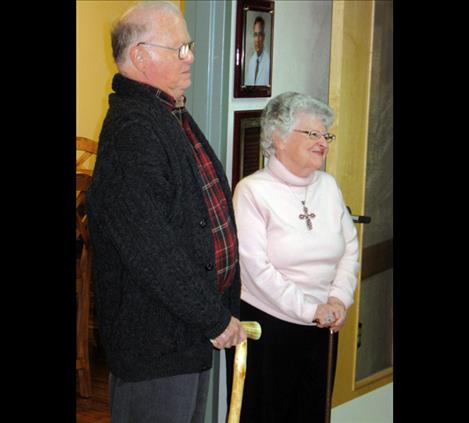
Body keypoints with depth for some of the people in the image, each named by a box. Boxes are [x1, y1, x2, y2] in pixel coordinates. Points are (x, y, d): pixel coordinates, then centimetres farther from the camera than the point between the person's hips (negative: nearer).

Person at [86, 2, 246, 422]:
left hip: (191, 330, 10)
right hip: (155, 340, -10)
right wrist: (215, 318, -18)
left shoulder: (172, 116, 12)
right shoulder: (133, 129, -22)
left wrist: (222, 308, 17)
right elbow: (151, 250, -27)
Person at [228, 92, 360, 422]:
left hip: (322, 329, 5)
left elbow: (350, 248, 10)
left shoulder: (328, 185, 7)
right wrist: (310, 309, -17)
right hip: (265, 325, -5)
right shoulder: (253, 190, -11)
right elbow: (257, 268, -17)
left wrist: (339, 299, -6)